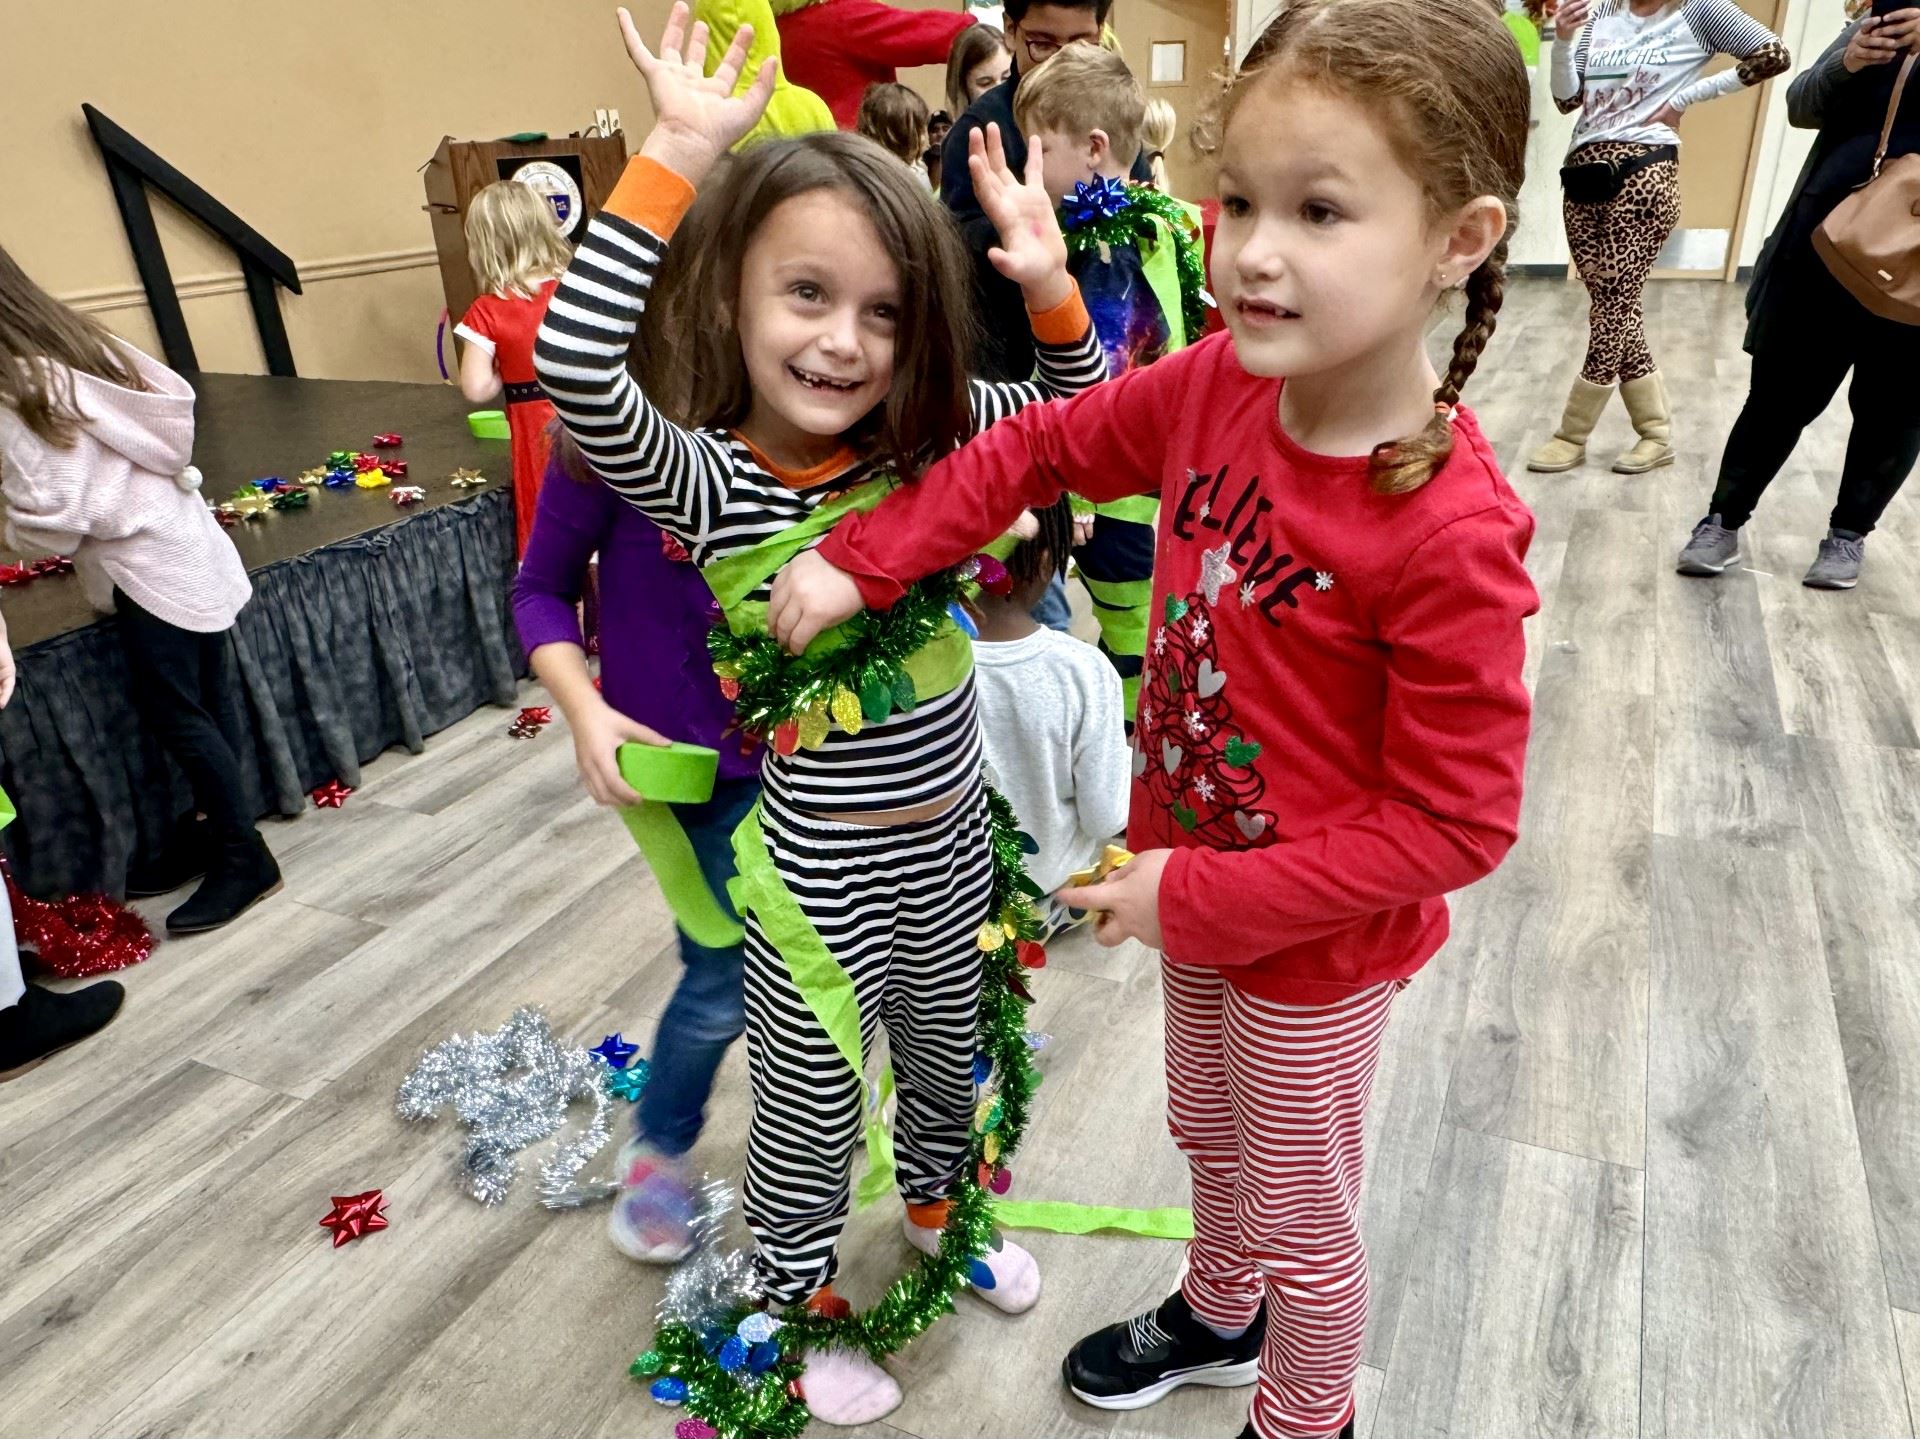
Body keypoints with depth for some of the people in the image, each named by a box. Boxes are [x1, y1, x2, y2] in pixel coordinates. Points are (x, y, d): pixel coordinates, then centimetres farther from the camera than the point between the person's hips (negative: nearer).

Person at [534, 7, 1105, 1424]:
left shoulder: (922, 442, -5)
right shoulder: (705, 479, -18)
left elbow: (1080, 406, 6)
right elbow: (578, 370, -37)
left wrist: (1051, 283, -12)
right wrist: (677, 157, -37)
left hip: (946, 836, 5)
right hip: (819, 867, -5)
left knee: (948, 1055, 29)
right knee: (812, 1104, 17)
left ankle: (940, 1204, 59)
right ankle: (797, 1300, 46)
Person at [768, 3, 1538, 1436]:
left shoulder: (1451, 533, -32)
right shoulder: (1215, 387, -14)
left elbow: (1453, 820, -26)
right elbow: (1039, 447, 0)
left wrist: (1199, 893, -24)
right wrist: (860, 558, -7)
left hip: (1316, 946, -6)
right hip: (1194, 887, 6)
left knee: (1299, 1219, 20)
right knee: (1209, 1136, 32)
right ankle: (1217, 1315, 62)